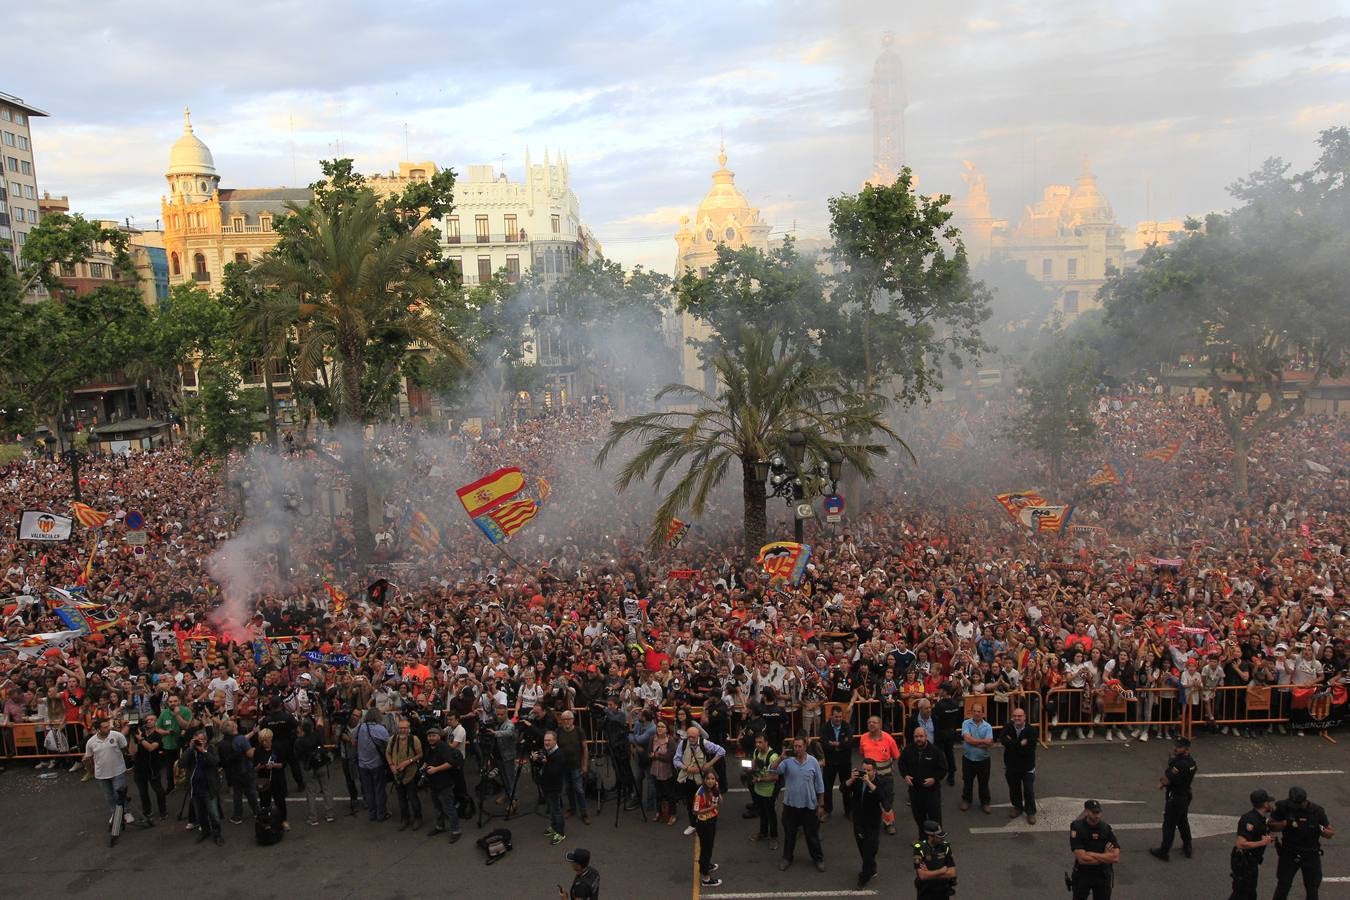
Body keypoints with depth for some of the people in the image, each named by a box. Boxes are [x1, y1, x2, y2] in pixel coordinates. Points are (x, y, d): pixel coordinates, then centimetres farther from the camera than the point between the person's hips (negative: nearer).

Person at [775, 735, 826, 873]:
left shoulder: (813, 762, -7)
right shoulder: (788, 761, -7)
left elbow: (819, 785, -1)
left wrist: (821, 805, 0)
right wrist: (781, 757, -30)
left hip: (809, 805, -1)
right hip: (790, 804, 1)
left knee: (812, 835, 11)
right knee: (789, 833, 14)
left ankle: (818, 859, 29)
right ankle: (787, 857, 32)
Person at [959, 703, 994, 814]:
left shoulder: (987, 726, -6)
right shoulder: (966, 723, -8)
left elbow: (989, 743, -17)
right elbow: (968, 739, -21)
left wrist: (974, 742, -19)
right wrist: (983, 741, -15)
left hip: (983, 760, 0)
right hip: (968, 759, 0)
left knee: (984, 783, 13)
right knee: (967, 781, 16)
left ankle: (985, 802, 30)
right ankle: (966, 800, 34)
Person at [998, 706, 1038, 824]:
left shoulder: (1031, 730, -16)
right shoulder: (1008, 727, -7)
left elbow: (1029, 748, -26)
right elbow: (1003, 739, -24)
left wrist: (1012, 743, -23)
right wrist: (1019, 744, -29)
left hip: (1027, 766, -3)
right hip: (1011, 765, 3)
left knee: (1029, 791, 5)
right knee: (1014, 789, 17)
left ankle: (1031, 812, 22)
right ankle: (1017, 807, 37)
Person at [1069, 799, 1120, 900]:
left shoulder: (1106, 828, -6)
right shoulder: (1077, 828, -18)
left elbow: (1116, 857, -15)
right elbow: (1082, 859, -24)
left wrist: (1091, 854, -20)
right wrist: (1105, 857, -15)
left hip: (1103, 875, 3)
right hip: (1082, 875, -3)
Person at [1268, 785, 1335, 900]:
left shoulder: (1317, 811, -13)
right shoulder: (1283, 807, -14)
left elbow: (1332, 833, -4)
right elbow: (1272, 826, -9)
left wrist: (1322, 830, -26)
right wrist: (1286, 823, -26)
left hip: (1311, 855, 1)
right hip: (1288, 853, -1)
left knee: (1312, 891, 11)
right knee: (1282, 887, 7)